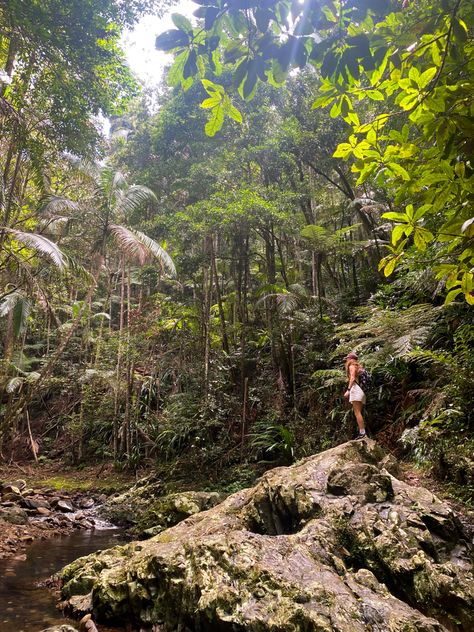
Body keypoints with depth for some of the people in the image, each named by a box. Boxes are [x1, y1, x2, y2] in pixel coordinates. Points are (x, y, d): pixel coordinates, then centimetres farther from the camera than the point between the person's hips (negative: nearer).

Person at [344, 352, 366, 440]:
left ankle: (362, 432, -19)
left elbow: (352, 378, -12)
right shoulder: (358, 367, 26)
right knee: (358, 413, 6)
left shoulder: (351, 366, 2)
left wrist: (348, 390, -18)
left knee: (357, 412, -13)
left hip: (355, 388, -9)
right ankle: (362, 432, 1)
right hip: (361, 390, 9)